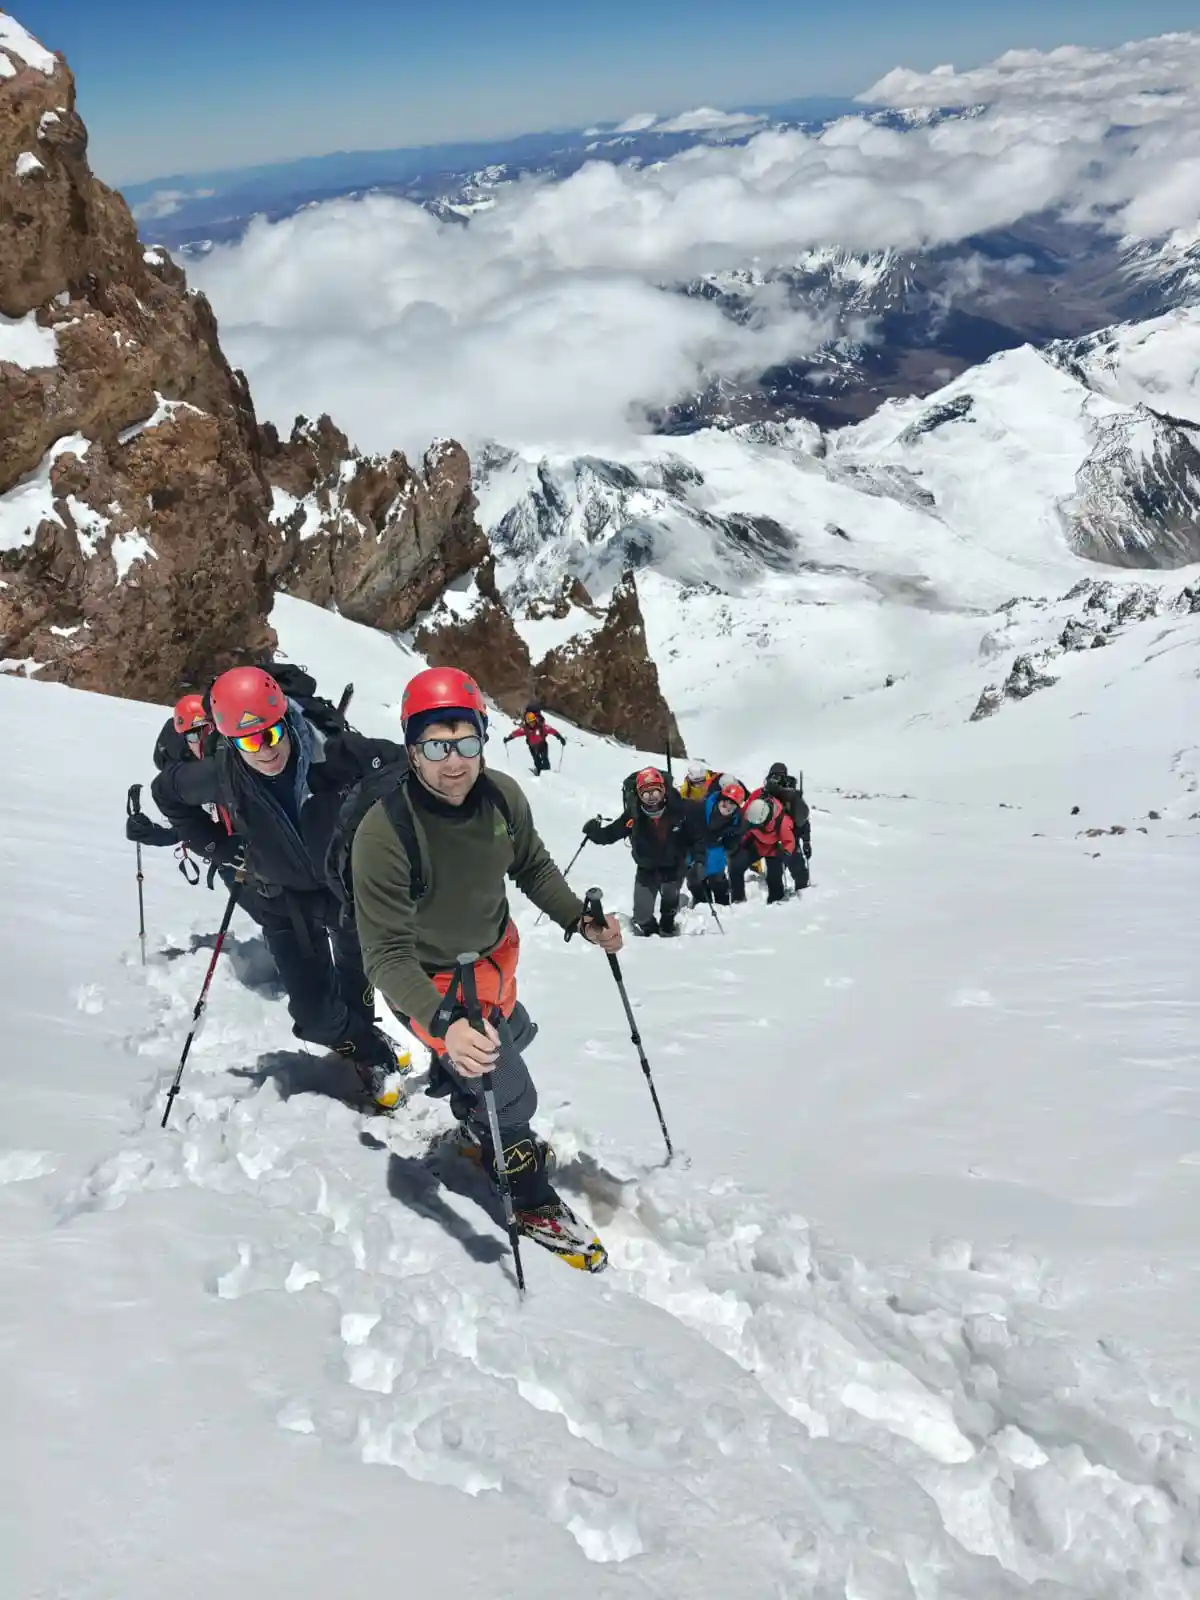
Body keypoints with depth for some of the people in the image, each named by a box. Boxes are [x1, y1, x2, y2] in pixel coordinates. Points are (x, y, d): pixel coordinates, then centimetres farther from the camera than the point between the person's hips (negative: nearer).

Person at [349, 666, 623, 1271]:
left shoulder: (502, 796, -21)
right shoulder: (382, 835, -38)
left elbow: (533, 867, 0)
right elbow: (387, 953, -36)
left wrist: (579, 920, -13)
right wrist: (443, 1024, -50)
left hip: (493, 952, 6)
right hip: (431, 979, -6)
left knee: (510, 1037, 30)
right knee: (510, 1094, -4)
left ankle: (480, 1131, 64)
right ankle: (533, 1202, 27)